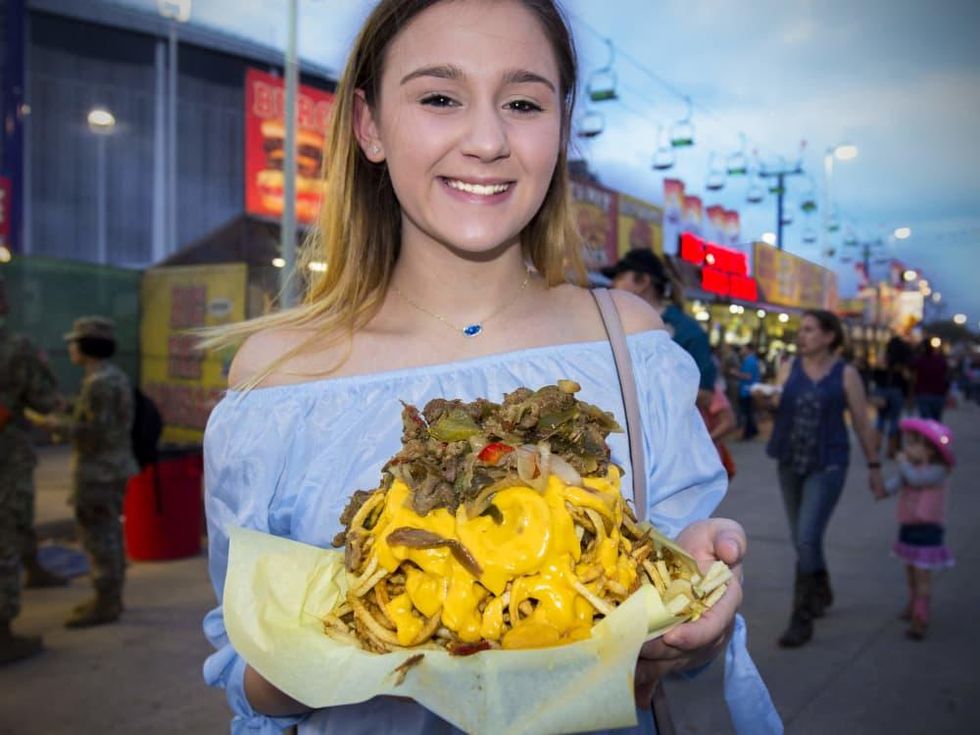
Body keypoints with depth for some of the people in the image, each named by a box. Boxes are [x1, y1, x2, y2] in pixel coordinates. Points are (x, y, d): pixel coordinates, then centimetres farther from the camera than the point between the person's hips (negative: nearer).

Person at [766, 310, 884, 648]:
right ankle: (821, 593, 41)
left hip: (827, 465, -4)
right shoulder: (789, 368, 5)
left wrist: (874, 467, 4)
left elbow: (862, 424, 2)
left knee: (807, 539, -13)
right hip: (790, 463, 4)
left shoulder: (846, 374, -3)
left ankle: (802, 619, -3)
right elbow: (776, 408, 8)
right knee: (802, 539, 15)